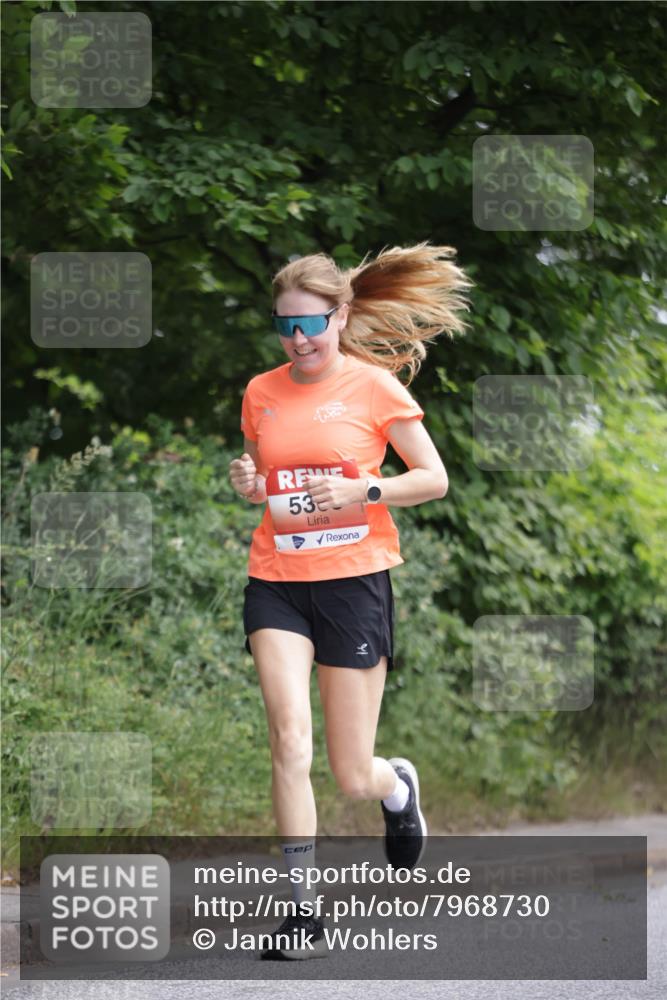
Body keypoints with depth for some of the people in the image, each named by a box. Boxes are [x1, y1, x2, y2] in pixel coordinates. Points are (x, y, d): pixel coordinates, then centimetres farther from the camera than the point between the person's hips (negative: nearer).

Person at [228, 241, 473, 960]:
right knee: (290, 739, -18)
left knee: (354, 779, 2)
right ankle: (302, 909, -12)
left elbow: (435, 479, 1)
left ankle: (399, 786, 41)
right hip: (275, 582, 2)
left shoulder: (375, 386, -3)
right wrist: (246, 483, -2)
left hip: (353, 579, -2)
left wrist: (366, 493, -16)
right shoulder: (262, 393, 8)